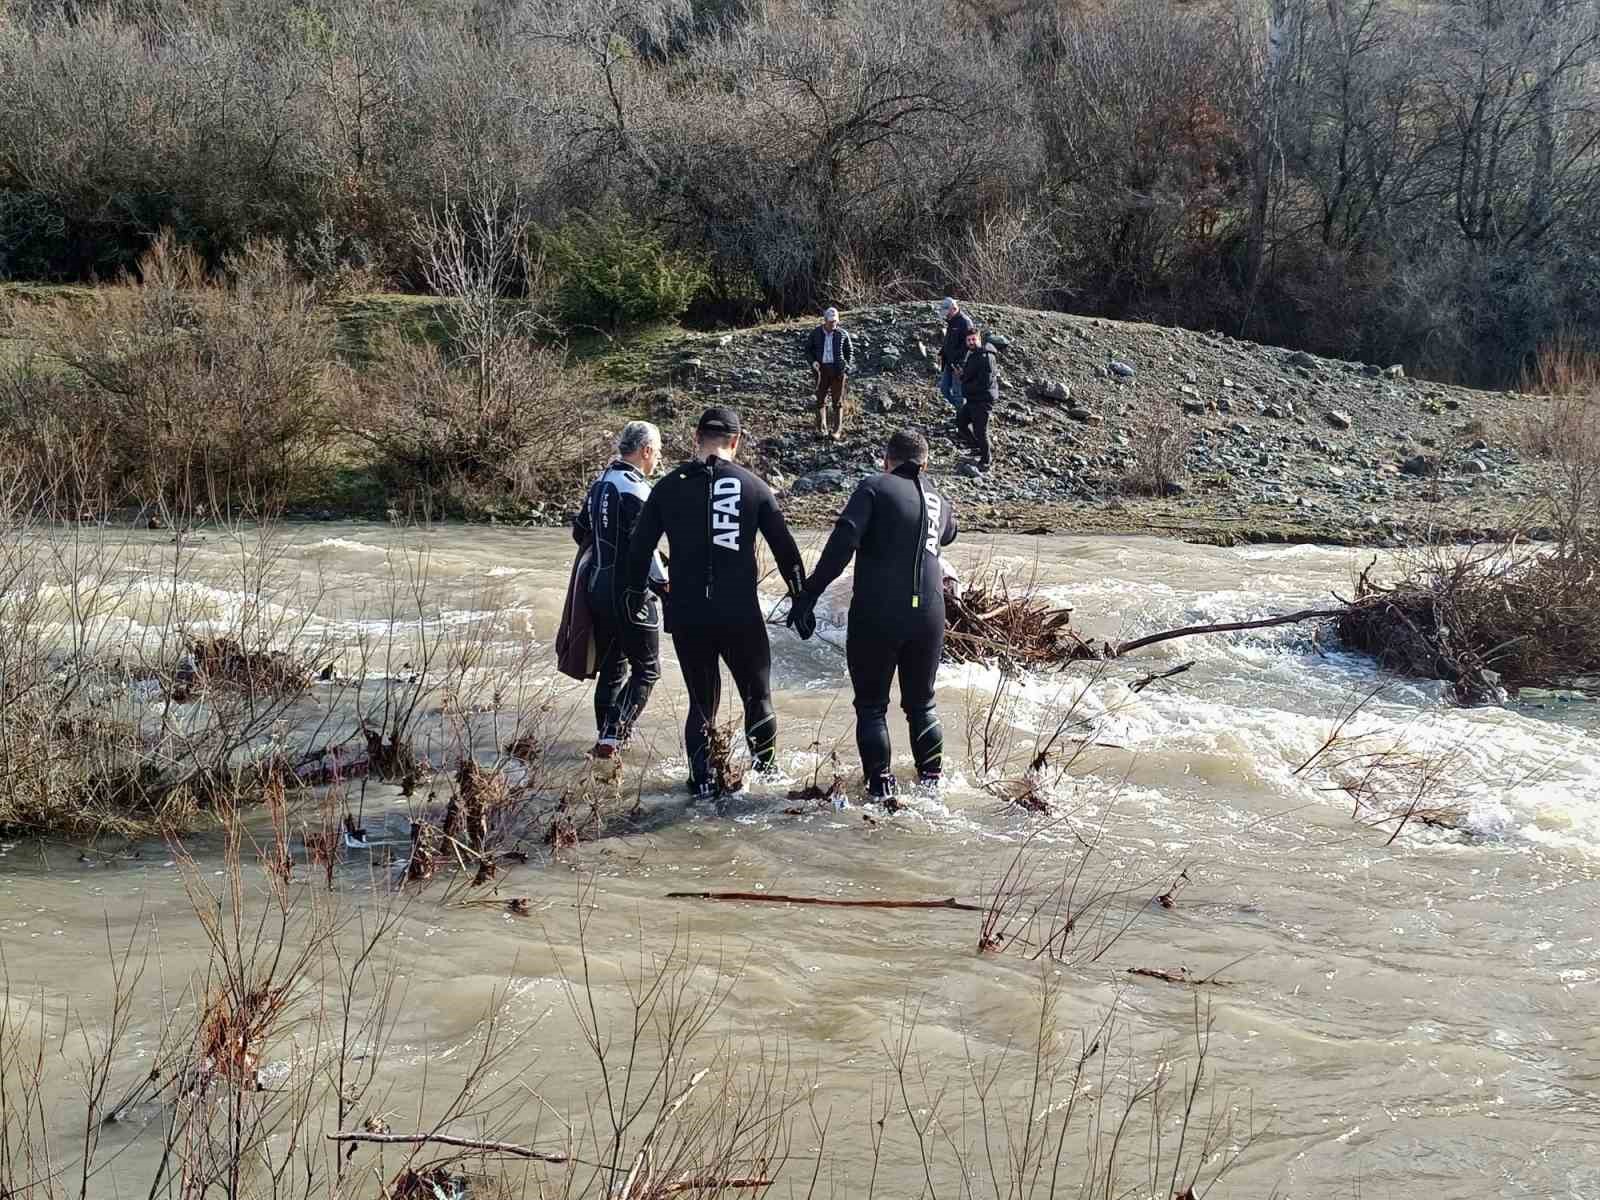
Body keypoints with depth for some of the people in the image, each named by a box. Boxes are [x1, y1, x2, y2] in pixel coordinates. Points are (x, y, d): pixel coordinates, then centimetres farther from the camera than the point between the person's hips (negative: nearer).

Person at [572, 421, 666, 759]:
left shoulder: (599, 484, 10)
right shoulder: (636, 490, -18)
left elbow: (580, 532, 20)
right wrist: (664, 583, -10)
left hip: (598, 589, 8)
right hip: (631, 594, -8)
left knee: (612, 666, 19)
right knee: (646, 670, 2)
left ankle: (606, 734, 23)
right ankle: (612, 735, -7)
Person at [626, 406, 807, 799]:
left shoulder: (669, 487, 3)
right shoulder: (754, 487, 0)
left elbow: (639, 547, 6)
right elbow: (785, 548, 4)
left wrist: (635, 593, 20)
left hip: (686, 615, 2)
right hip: (741, 615, -2)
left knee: (701, 699, 13)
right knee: (757, 693, 16)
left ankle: (703, 780, 11)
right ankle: (764, 765, 15)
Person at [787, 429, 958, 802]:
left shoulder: (875, 488, -4)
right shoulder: (938, 501, 12)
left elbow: (842, 543, -16)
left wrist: (808, 595, -16)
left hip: (876, 616, -4)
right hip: (928, 616, 4)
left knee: (871, 705, 9)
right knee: (921, 702, 20)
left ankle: (880, 782, 4)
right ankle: (930, 777, 21)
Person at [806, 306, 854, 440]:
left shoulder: (843, 334, 0)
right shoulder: (816, 333, 1)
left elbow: (850, 351, 12)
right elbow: (808, 348, 11)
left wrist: (848, 365, -1)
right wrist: (813, 361, -5)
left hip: (838, 369, -1)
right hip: (821, 368, 1)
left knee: (838, 401, -1)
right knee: (821, 399, 2)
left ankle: (837, 431, 0)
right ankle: (822, 429, 6)